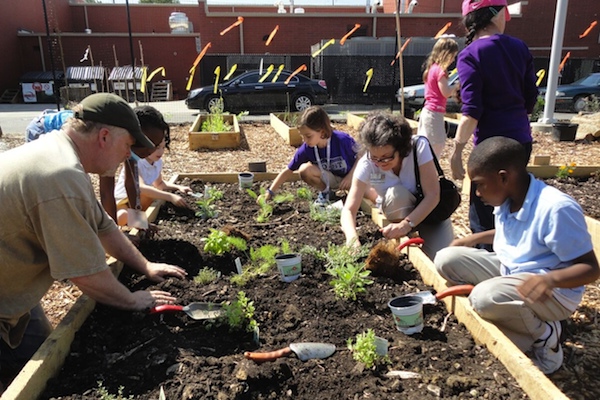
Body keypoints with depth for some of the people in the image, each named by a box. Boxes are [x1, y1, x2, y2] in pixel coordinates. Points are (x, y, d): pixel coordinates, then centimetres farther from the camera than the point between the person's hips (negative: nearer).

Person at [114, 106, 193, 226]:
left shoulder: (157, 161, -4)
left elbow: (159, 184, 13)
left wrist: (178, 187, -6)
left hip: (140, 203, 7)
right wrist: (170, 196, -50)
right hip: (123, 203, -7)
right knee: (123, 217, -38)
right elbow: (141, 188, -42)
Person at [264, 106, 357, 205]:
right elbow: (288, 171, -13)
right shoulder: (306, 149, -18)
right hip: (330, 179, 3)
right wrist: (270, 192, -19)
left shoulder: (343, 140, -27)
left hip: (348, 178, -3)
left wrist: (350, 177, -24)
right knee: (304, 169, -24)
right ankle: (325, 192, 2)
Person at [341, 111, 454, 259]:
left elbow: (433, 195, -29)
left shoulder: (419, 146, -30)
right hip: (398, 212, 1)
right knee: (396, 194, -34)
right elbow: (349, 209, -29)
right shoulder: (366, 164, -27)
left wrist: (406, 224, -43)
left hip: (429, 208, 0)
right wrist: (353, 239, -48)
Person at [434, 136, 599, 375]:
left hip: (553, 292, -8)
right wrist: (475, 238, 8)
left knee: (485, 297, -35)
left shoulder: (556, 208, -28)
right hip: (510, 271, 8)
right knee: (447, 259, -7)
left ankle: (543, 335, -4)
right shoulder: (507, 199, -5)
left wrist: (551, 279, -42)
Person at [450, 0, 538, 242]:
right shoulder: (520, 47, 7)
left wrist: (456, 151, -13)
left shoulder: (470, 55, -10)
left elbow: (472, 112, -18)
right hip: (522, 139, 7)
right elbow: (531, 99, 11)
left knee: (482, 218, 2)